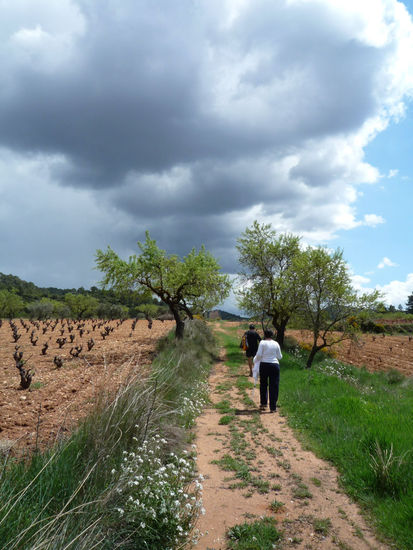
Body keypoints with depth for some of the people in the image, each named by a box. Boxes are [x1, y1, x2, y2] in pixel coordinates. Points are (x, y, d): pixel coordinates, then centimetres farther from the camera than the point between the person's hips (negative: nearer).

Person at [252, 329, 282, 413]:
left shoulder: (262, 342, -5)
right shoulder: (276, 344, 2)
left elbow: (259, 355, -9)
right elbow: (280, 357, 7)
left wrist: (256, 360, 10)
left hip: (264, 365, -1)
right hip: (274, 365, 1)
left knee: (263, 385, 17)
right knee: (274, 386, 5)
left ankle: (263, 404, 22)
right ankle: (273, 407, 6)